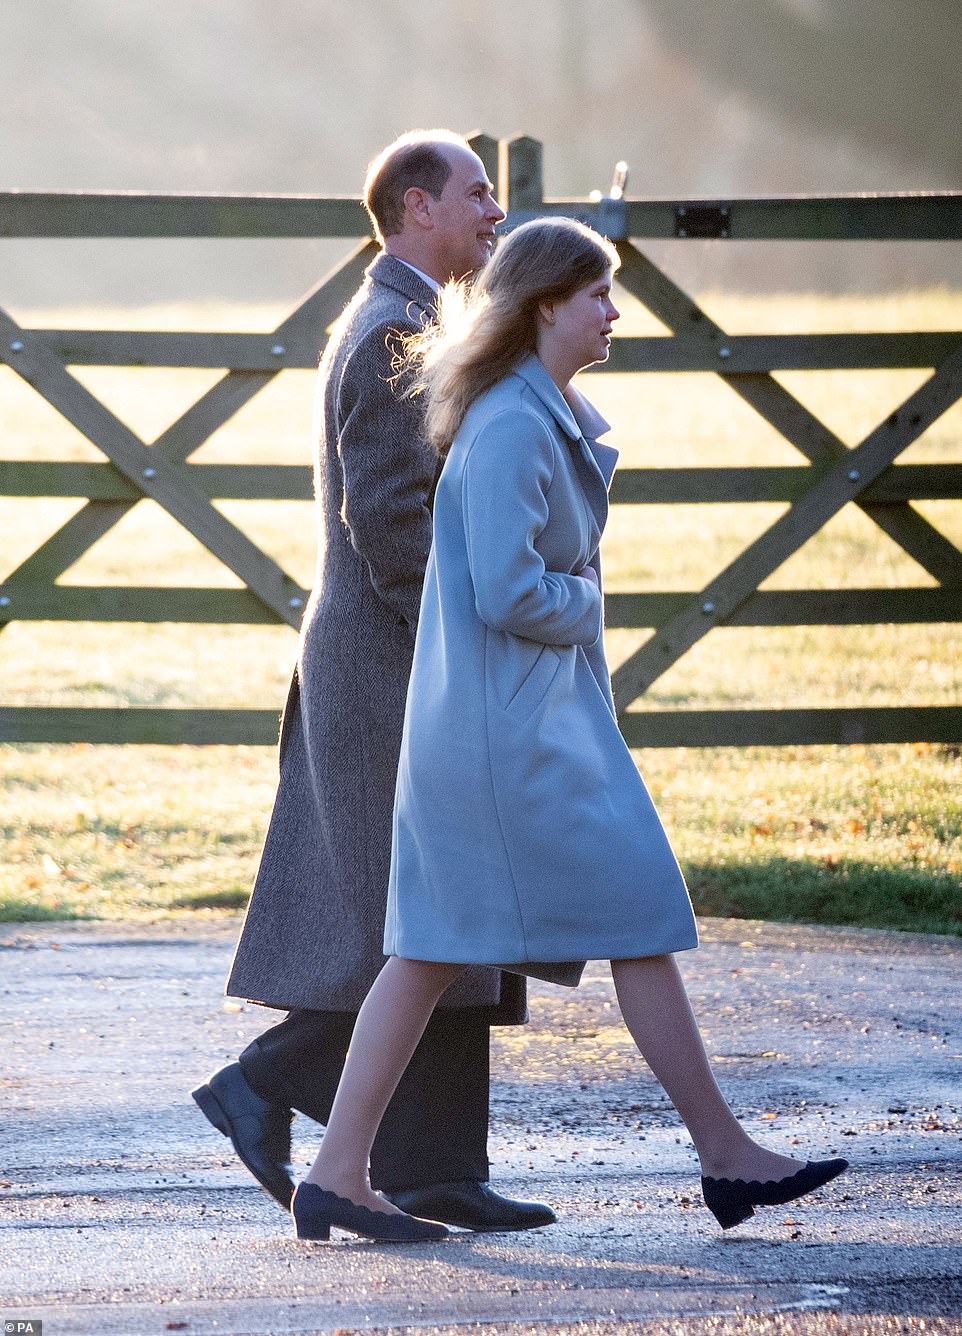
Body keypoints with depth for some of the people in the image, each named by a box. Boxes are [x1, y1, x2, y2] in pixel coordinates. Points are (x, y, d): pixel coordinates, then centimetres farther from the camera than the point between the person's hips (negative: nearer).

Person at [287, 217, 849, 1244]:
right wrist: (585, 603, -6)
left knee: (436, 947, 8)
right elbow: (510, 594, -23)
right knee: (637, 916, -3)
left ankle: (336, 1175, 7)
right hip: (512, 725, -10)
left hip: (540, 712, 10)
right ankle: (725, 1157, 5)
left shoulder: (559, 415, 14)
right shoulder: (510, 428, -18)